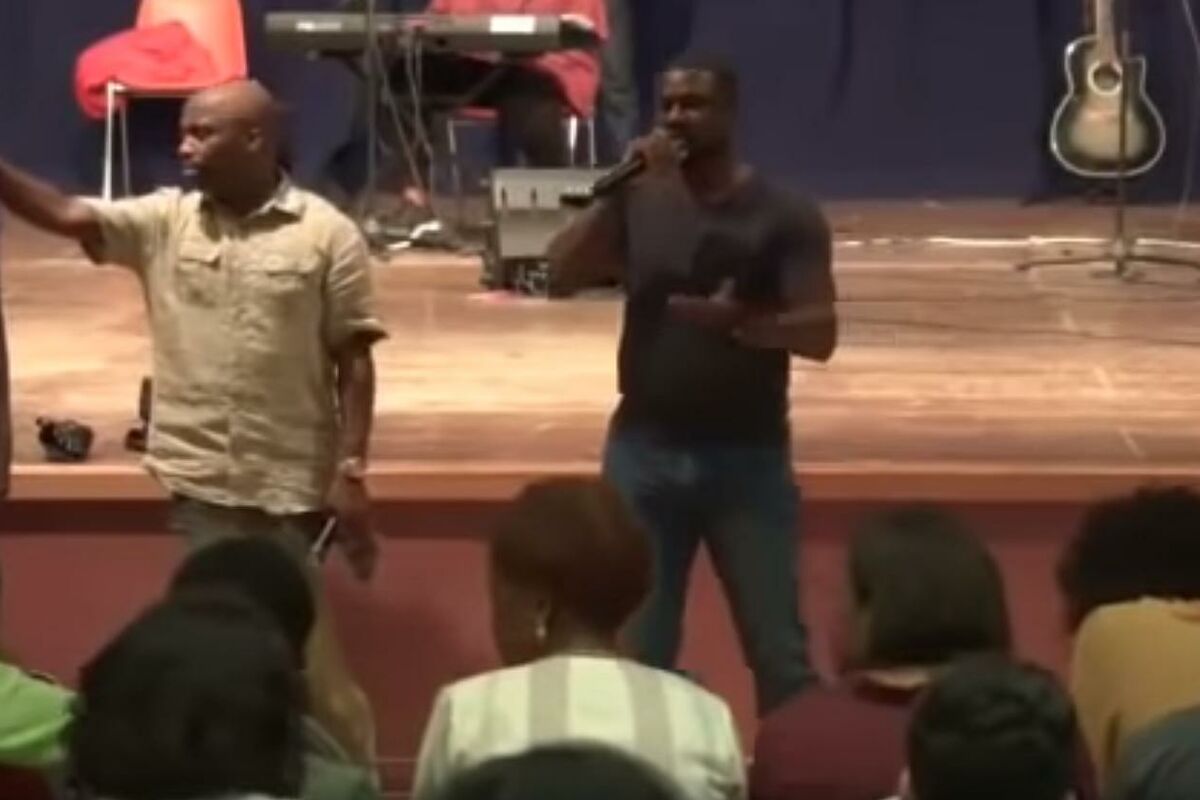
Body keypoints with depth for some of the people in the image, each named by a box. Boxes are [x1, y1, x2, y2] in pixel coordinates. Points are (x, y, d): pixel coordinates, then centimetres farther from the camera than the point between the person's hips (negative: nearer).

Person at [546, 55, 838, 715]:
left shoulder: (783, 215, -4)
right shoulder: (639, 203, 4)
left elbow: (819, 333, -10)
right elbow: (560, 278, -8)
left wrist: (742, 321, -28)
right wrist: (620, 190, -15)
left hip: (747, 457, -2)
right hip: (644, 451, 2)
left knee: (777, 651, 3)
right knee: (636, 649, 7)